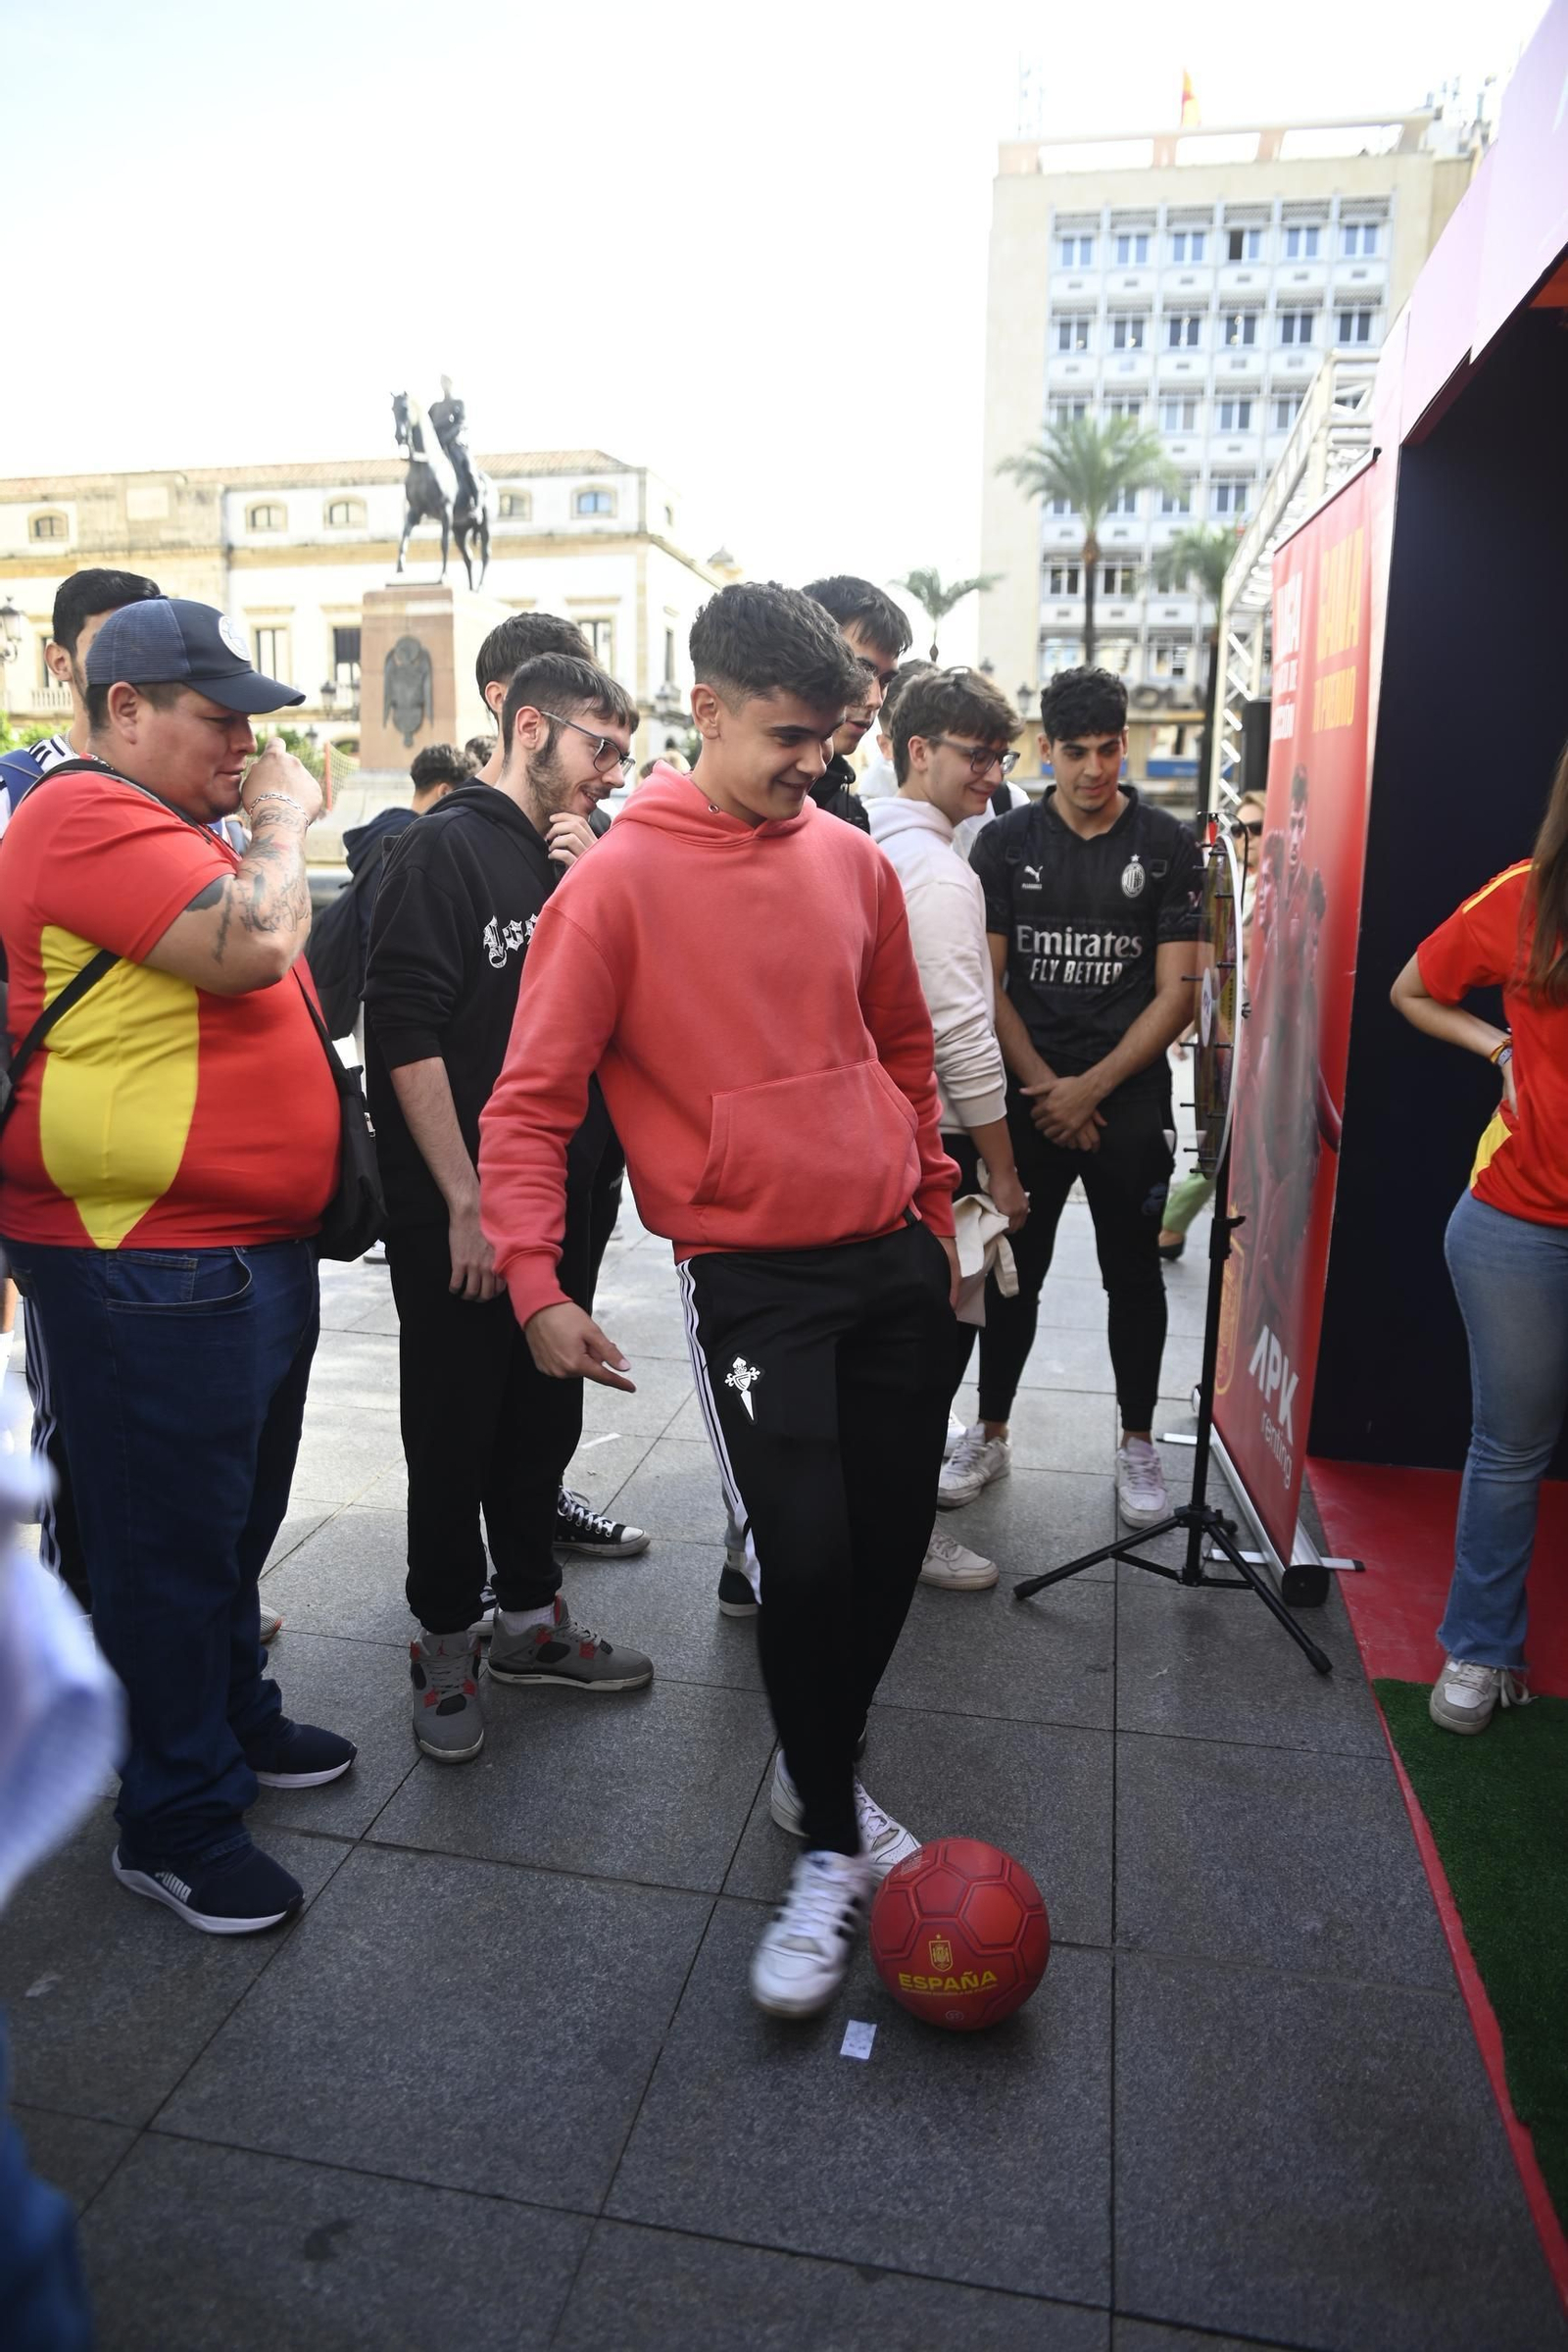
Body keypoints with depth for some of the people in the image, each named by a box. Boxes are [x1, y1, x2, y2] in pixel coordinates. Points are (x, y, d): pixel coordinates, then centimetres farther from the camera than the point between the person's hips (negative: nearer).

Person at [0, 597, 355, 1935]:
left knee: (235, 1523, 23)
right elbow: (250, 948, -27)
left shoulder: (185, 832, 17)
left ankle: (233, 1718, 43)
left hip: (256, 1253, 10)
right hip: (154, 1274, -10)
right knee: (171, 1546, 4)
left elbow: (260, 989, 25)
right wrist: (283, 823, -14)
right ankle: (177, 1823, 20)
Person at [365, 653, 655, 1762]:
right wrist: (465, 1203, -18)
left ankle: (531, 1615, 32)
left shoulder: (581, 856, 12)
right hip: (456, 1213, -7)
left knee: (546, 1414, 16)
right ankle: (447, 1643, 23)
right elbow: (406, 1036, -17)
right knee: (454, 1431, 5)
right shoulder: (446, 849, -10)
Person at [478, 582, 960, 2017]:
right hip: (752, 1275, -5)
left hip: (895, 1258, 6)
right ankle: (830, 1852, 17)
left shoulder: (854, 862, 7)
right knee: (808, 1553, -9)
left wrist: (937, 1210, 20)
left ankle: (822, 1774, 37)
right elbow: (533, 1096, -9)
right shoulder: (620, 881, -9)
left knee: (895, 1539, 10)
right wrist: (536, 1282, -19)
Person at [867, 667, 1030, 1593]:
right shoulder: (939, 873, -18)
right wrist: (1003, 1169, -14)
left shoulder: (871, 848, 11)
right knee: (942, 1322, 2)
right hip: (931, 1135, -9)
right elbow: (964, 1038, -21)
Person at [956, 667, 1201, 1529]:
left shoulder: (1167, 846, 0)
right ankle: (990, 1434, 23)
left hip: (1129, 1097, 0)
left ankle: (1137, 1443, 24)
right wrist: (1043, 1086, -9)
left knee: (1133, 1276, 9)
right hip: (1028, 1094, 1)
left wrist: (1089, 1089, -10)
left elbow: (1175, 993, -4)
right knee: (1012, 1272, 8)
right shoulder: (1005, 844, 2)